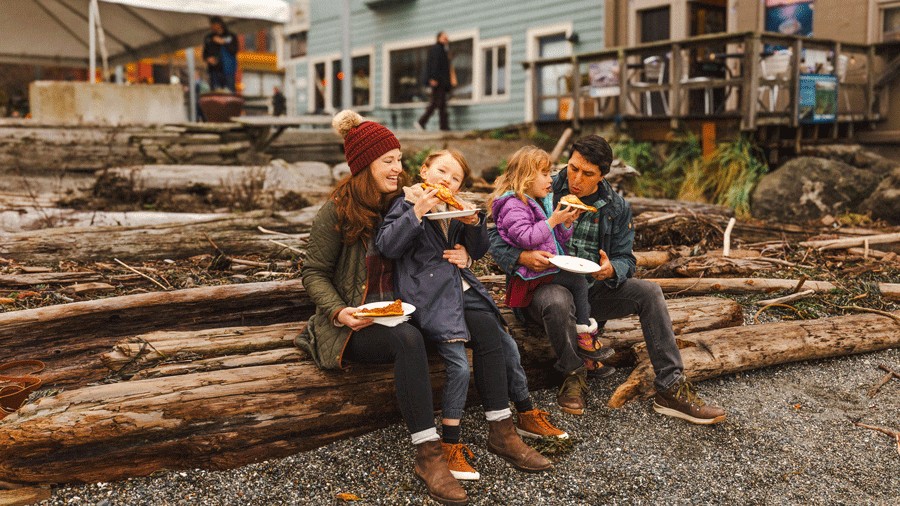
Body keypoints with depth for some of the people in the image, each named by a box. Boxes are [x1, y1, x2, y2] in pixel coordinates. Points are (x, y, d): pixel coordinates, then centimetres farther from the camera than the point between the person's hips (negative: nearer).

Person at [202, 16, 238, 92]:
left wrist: (223, 42, -15)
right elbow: (205, 53, 18)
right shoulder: (208, 38, 13)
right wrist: (208, 58, -4)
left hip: (228, 70, -2)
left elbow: (234, 50, -7)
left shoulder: (231, 37, 4)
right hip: (214, 71, 2)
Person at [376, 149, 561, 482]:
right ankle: (450, 445, -12)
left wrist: (474, 223, -2)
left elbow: (480, 250, 18)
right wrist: (417, 211, -22)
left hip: (462, 289, 7)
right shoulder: (406, 204, -1)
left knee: (506, 345, 4)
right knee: (459, 364, -21)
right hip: (431, 297, -7)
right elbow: (387, 246, -14)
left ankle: (526, 414, 22)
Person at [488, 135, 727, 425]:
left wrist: (611, 270, -22)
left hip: (591, 291, 4)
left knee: (649, 292, -16)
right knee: (558, 300, -39)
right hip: (544, 288, -4)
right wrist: (522, 257, -30)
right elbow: (496, 240, -8)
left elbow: (625, 260, 4)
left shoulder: (616, 207, 4)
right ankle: (573, 377, -13)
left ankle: (671, 389, -12)